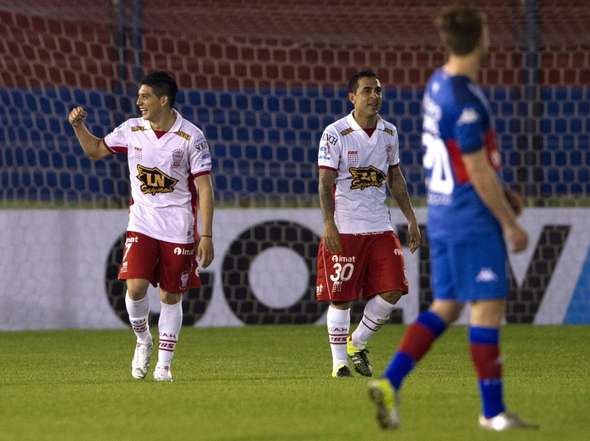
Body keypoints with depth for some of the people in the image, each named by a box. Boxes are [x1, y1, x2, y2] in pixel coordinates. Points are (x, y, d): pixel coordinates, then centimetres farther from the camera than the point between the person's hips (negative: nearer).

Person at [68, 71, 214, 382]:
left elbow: (204, 188, -7)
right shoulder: (132, 129, 2)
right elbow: (96, 150, 19)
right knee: (136, 287, -15)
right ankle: (143, 340, 13)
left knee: (171, 297, 4)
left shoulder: (191, 137, -9)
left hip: (178, 230, -2)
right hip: (141, 225, 2)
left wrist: (206, 236, -12)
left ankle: (164, 364, 15)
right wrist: (79, 127, -1)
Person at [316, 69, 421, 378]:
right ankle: (339, 361, 10)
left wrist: (411, 219, 14)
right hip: (344, 228, -5)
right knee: (341, 298, -2)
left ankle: (357, 343, 17)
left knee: (392, 290, -4)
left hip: (379, 226, 5)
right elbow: (325, 182, -10)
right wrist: (329, 224, -20)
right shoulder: (335, 133, -8)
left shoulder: (389, 133, 9)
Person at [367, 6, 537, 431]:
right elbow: (478, 173, -19)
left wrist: (501, 191, 24)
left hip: (442, 212, 9)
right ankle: (493, 411, 2)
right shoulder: (465, 102, -21)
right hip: (473, 219, -9)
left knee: (446, 306, 13)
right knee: (488, 306, -3)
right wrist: (511, 223, -11)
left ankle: (390, 382, 3)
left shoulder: (438, 83, 8)